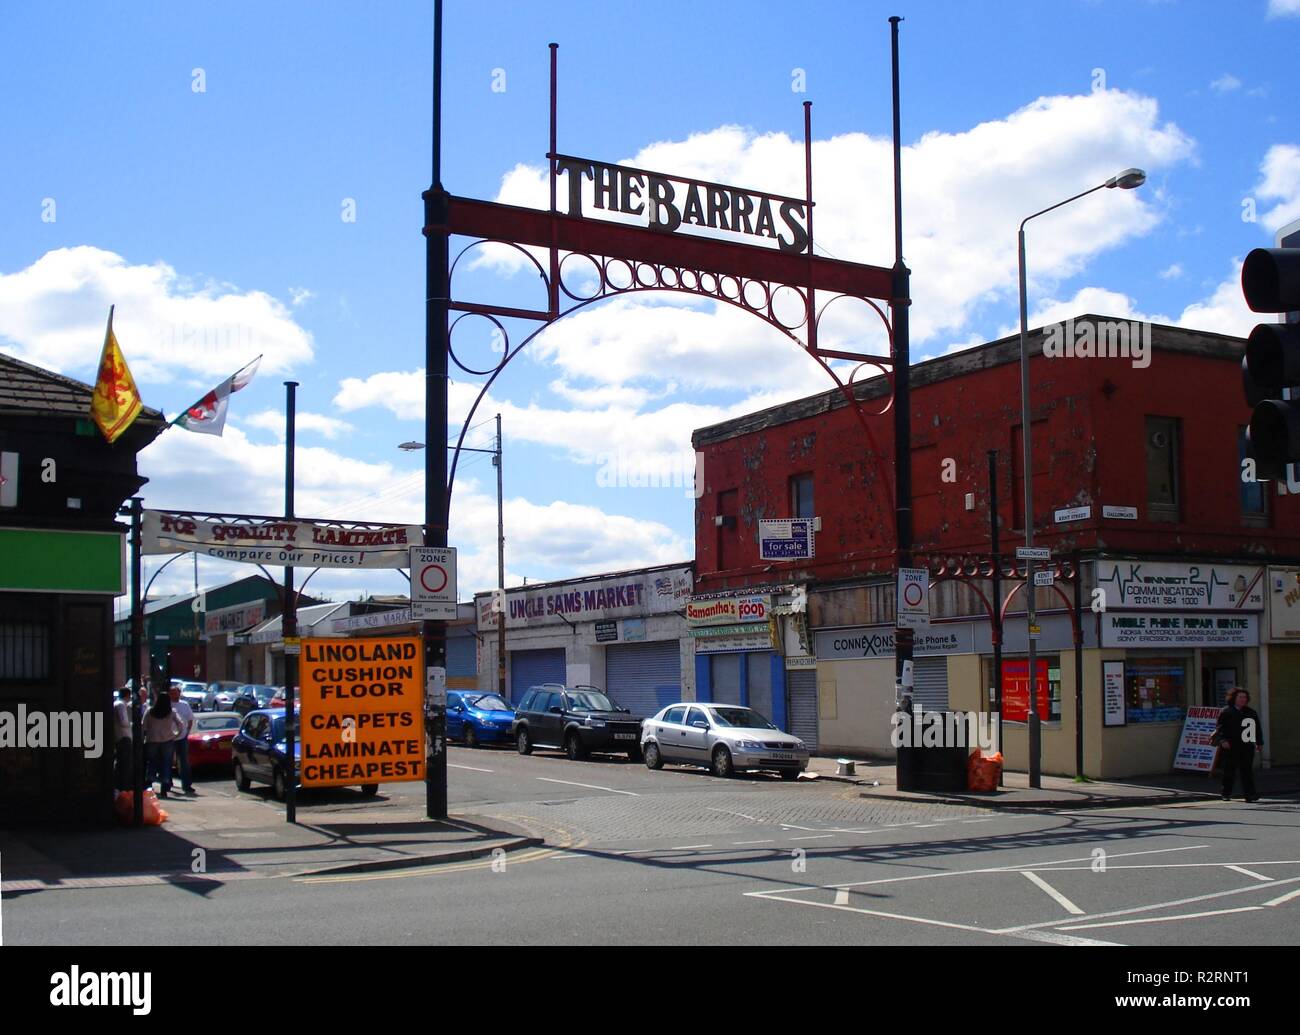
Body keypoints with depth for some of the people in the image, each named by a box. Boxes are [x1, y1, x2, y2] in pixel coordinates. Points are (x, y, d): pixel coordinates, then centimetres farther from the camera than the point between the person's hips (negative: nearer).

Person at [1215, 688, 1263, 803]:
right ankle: (1226, 794, 15)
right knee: (1229, 771, 4)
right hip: (1231, 748, -3)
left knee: (1247, 771, -3)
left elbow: (1257, 728, 21)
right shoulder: (1226, 712, 0)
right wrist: (1222, 740, -18)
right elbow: (1219, 728, -5)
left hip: (1247, 747, 3)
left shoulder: (1251, 712, 14)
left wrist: (1259, 742, 17)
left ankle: (1250, 794, -5)